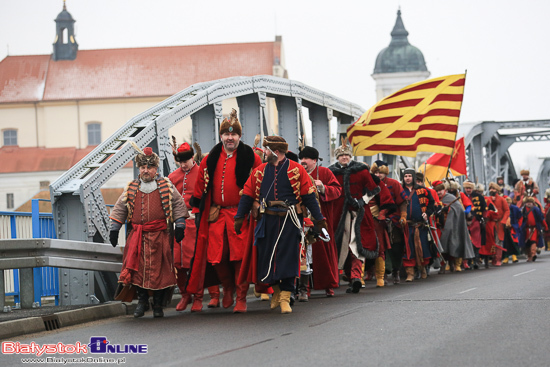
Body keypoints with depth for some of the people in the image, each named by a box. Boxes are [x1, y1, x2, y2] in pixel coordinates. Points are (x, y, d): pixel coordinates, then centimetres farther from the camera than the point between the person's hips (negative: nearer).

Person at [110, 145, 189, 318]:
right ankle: (142, 301, 9)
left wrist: (180, 226, 0)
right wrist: (114, 229, 10)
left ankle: (158, 304, 9)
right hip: (137, 236, 2)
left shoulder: (166, 186, 5)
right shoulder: (131, 188, 12)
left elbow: (178, 205, 7)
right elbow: (119, 209, 16)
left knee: (159, 269, -2)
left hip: (160, 235, -2)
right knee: (137, 268, -5)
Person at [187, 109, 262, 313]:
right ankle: (228, 287, 28)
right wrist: (197, 210, 15)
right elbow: (201, 186, 16)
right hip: (216, 214, 3)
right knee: (215, 257, 1)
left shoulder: (250, 157, 0)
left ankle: (241, 298, 3)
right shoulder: (211, 159, 9)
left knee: (240, 257, -6)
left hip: (241, 214, -3)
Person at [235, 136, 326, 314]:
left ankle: (285, 297, 0)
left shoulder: (296, 170, 0)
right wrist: (239, 217, 3)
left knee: (288, 257, -5)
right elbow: (247, 195, 10)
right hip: (267, 221, 3)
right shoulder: (260, 171, 9)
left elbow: (309, 196, 0)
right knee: (267, 257, 5)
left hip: (290, 221, -3)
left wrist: (319, 219, -2)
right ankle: (276, 290, 26)